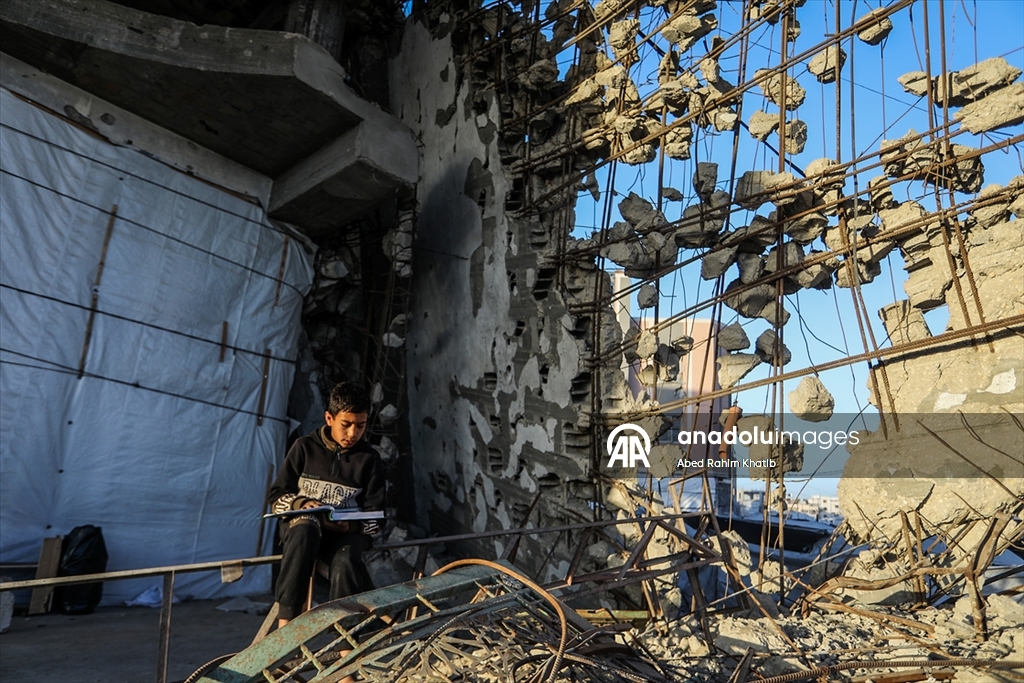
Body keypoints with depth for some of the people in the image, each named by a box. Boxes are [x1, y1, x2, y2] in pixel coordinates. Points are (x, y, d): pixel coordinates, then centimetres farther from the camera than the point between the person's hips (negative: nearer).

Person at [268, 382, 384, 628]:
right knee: (305, 530, -37)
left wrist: (351, 525, -18)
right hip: (301, 524, 0)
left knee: (346, 563, -34)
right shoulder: (305, 447, 2)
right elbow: (276, 497, 5)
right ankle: (285, 623, -36)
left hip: (346, 533, 0)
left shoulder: (369, 459, 3)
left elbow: (375, 517, 3)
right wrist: (301, 504, -17)